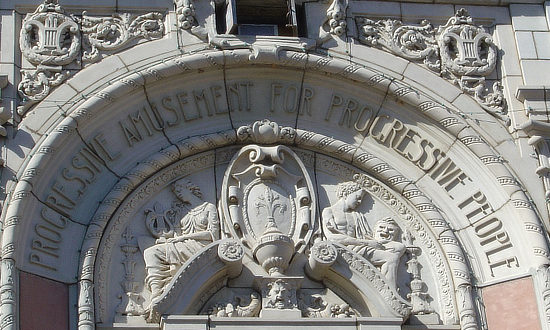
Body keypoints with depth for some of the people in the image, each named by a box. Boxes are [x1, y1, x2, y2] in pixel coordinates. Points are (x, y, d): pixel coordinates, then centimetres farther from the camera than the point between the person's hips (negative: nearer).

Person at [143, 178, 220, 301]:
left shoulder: (209, 207, 11)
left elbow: (213, 234, -2)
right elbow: (178, 235, 19)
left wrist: (185, 237, -9)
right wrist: (167, 240, -5)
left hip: (201, 247, -5)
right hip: (183, 248, 5)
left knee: (171, 251, -32)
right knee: (150, 252, -22)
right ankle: (156, 291, -39)